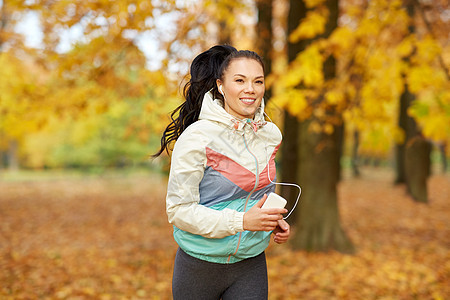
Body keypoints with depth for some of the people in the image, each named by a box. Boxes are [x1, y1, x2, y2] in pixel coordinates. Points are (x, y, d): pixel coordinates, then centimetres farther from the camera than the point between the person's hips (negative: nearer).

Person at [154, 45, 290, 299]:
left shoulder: (271, 134, 0)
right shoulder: (197, 137, -17)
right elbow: (178, 210, -17)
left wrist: (275, 221, -2)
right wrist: (241, 221, -25)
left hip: (251, 265, 4)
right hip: (199, 266, -3)